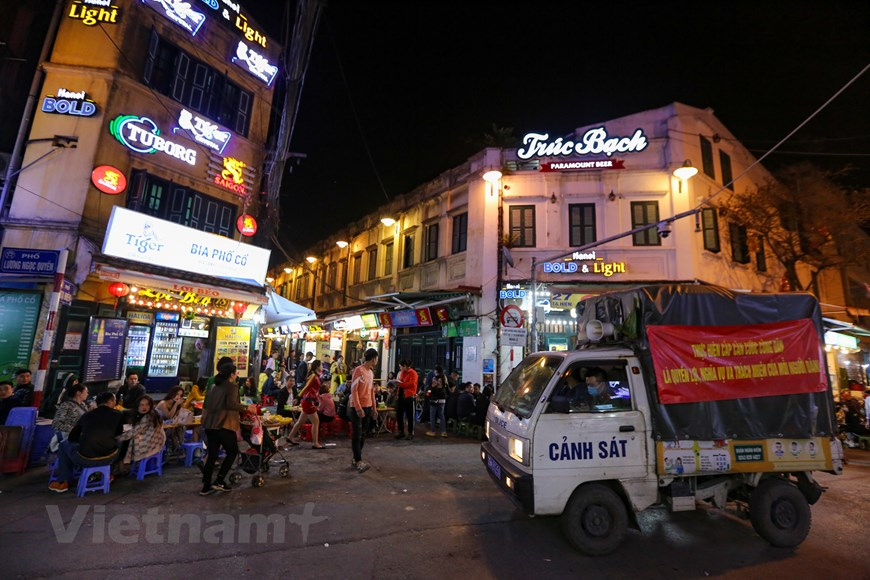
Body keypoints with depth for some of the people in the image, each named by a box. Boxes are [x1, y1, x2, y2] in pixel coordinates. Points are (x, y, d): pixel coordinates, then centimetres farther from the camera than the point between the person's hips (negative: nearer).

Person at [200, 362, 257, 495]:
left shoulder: (215, 386, 16)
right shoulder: (232, 386, -8)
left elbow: (206, 404, 21)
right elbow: (231, 404, -22)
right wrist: (247, 408, -14)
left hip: (210, 424, 8)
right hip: (223, 425, -8)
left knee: (212, 455, 13)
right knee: (232, 451, 8)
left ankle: (206, 487, 15)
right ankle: (219, 481, 4)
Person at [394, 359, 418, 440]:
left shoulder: (413, 373, -8)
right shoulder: (402, 373, 16)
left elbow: (412, 384, -20)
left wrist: (401, 383, -19)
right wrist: (397, 383, 7)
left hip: (409, 397, -8)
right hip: (401, 397, 8)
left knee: (410, 416, 2)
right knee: (399, 415, 9)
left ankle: (411, 433, 13)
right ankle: (401, 432, 20)